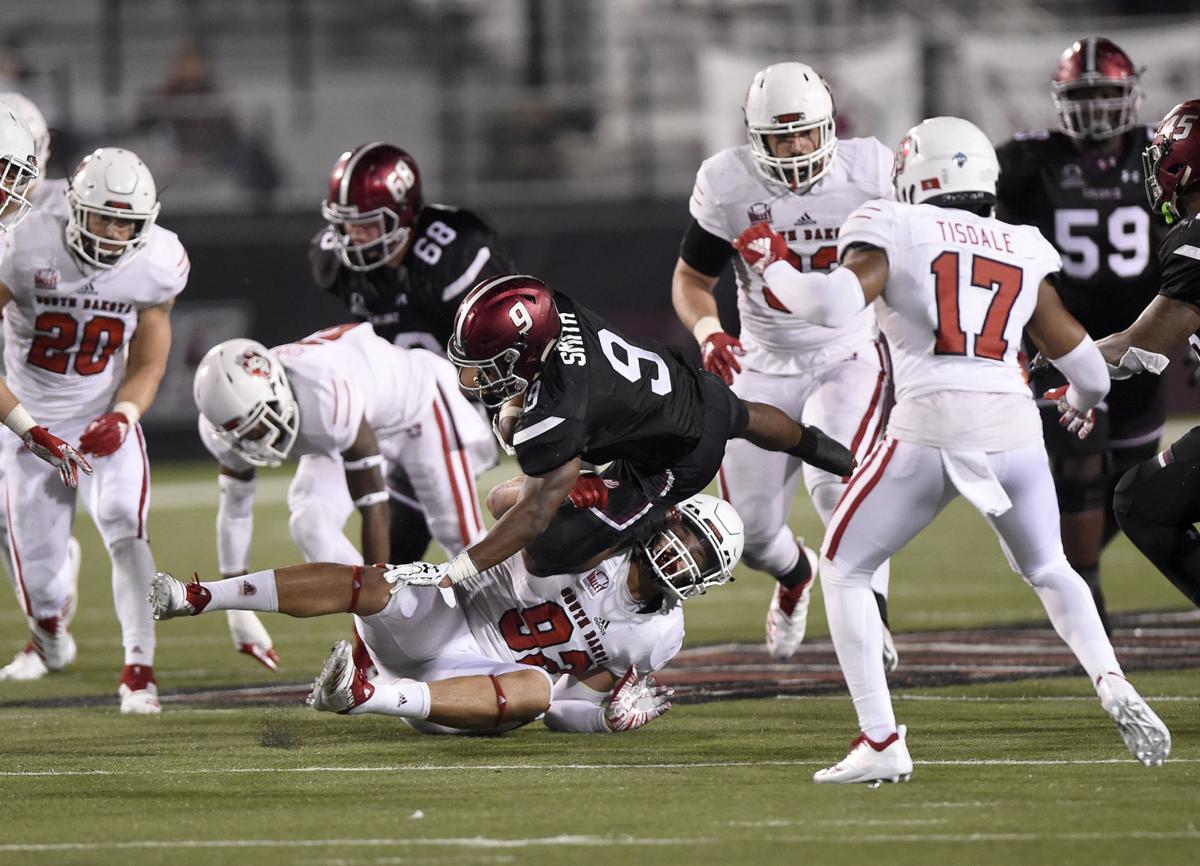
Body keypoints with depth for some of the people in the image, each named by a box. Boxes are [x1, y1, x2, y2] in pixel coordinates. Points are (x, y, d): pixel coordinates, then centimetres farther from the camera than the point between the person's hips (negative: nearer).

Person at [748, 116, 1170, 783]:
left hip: (932, 427, -4)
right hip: (1015, 427, 4)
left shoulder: (896, 230, 7)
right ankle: (1113, 686, 3)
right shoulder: (1025, 251, 19)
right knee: (1048, 571, 28)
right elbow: (1081, 360, 25)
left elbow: (832, 303, -9)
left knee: (845, 571, 14)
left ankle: (881, 744, 4)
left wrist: (772, 267, 10)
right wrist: (1082, 400, 48)